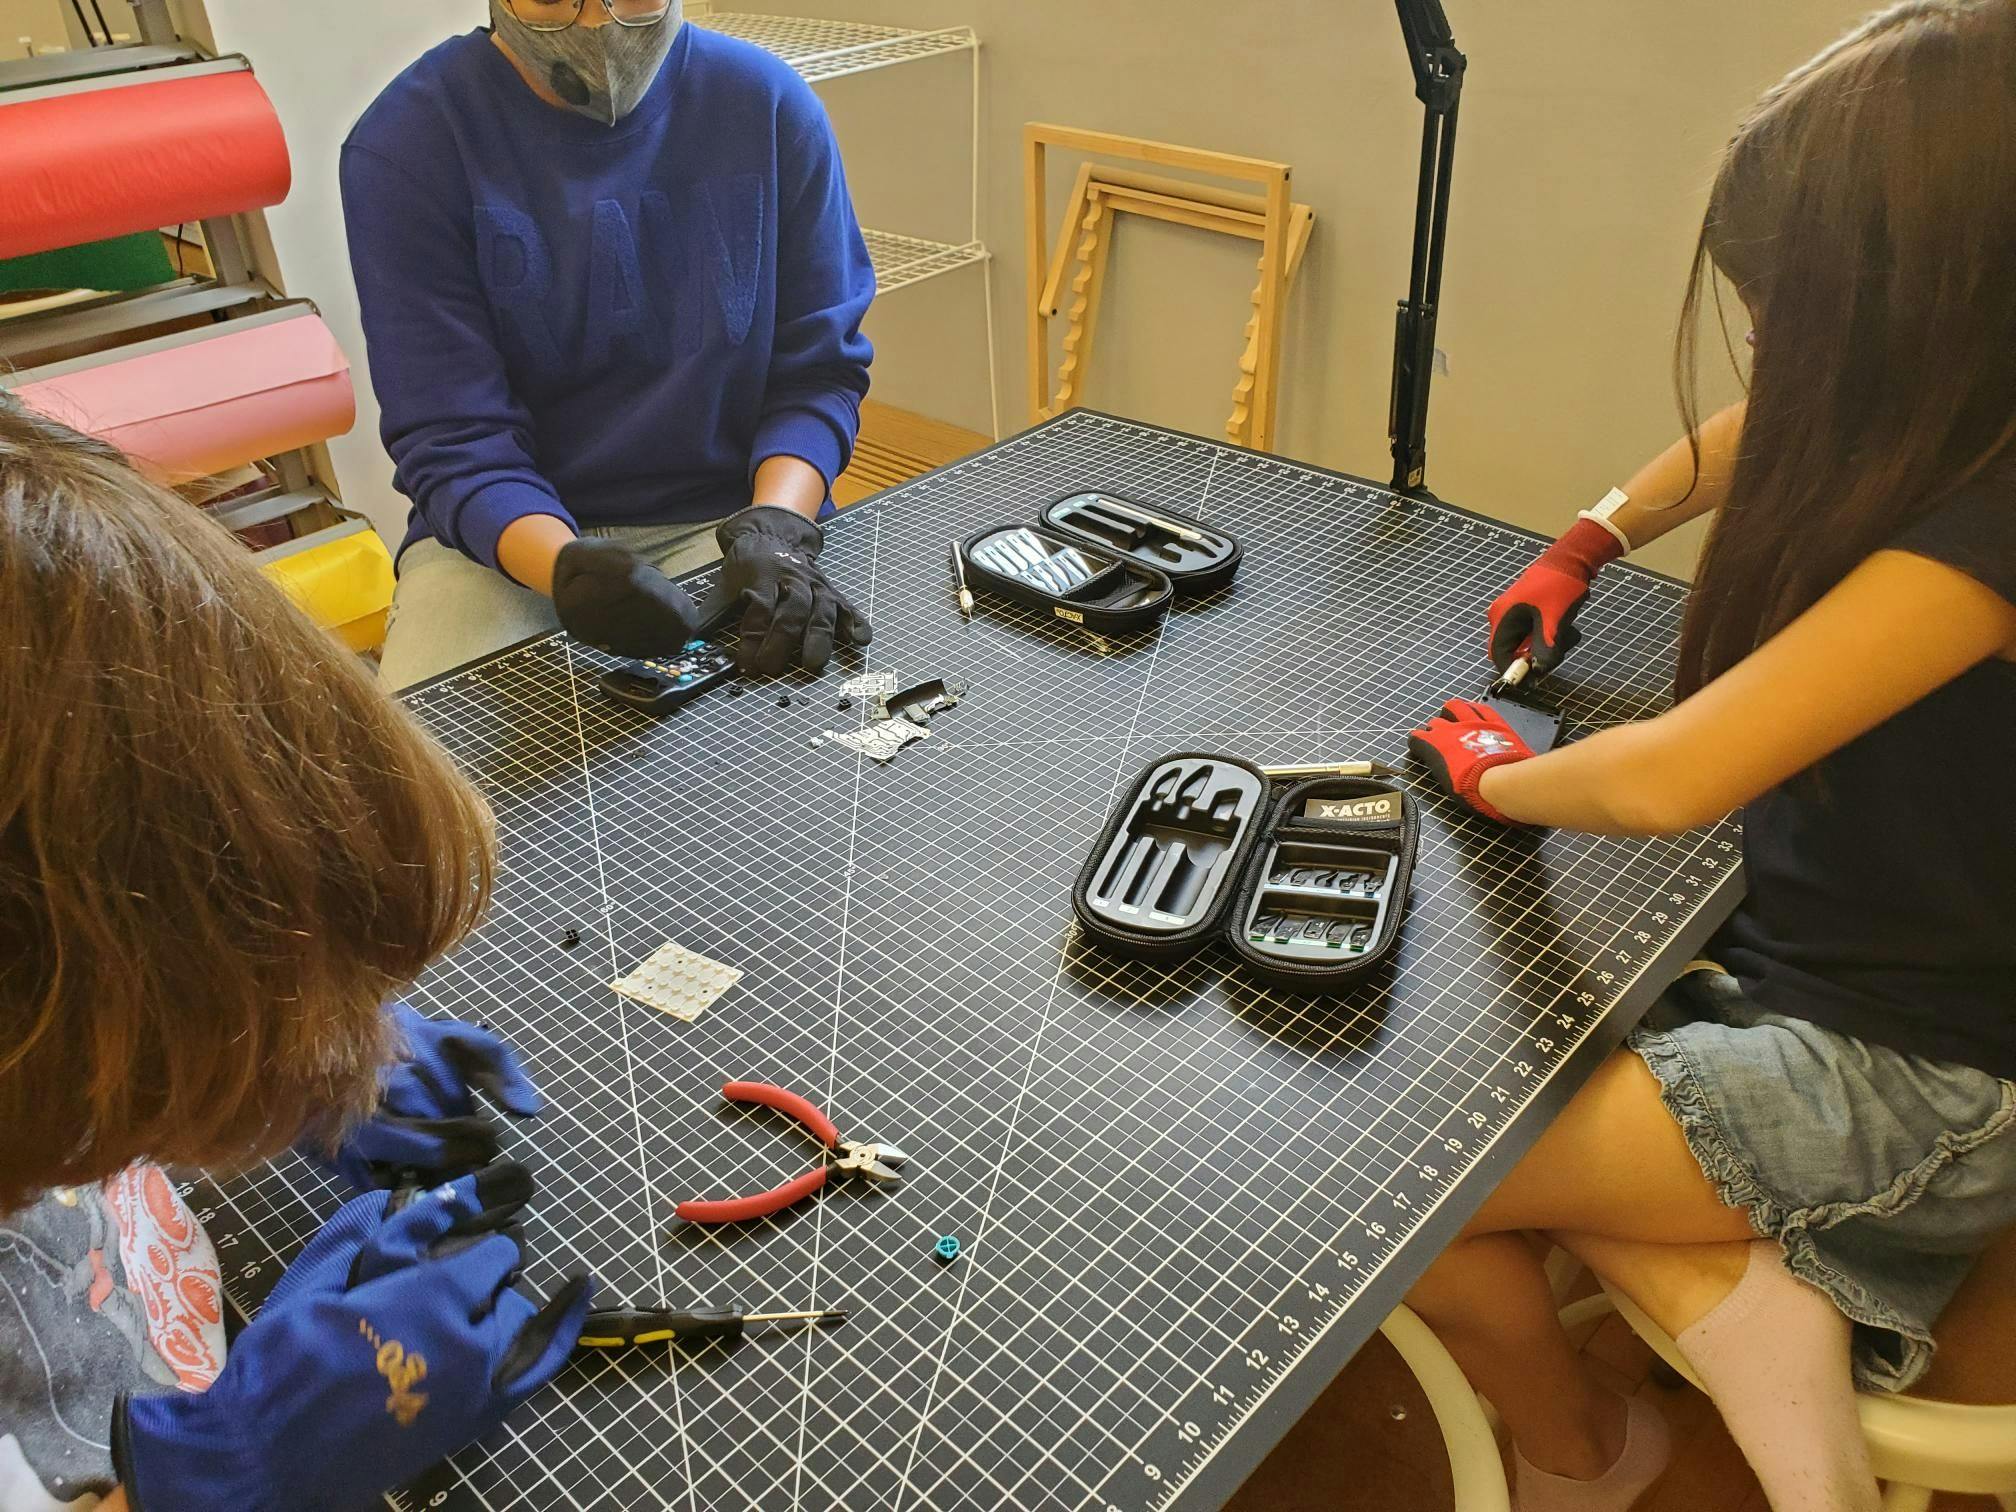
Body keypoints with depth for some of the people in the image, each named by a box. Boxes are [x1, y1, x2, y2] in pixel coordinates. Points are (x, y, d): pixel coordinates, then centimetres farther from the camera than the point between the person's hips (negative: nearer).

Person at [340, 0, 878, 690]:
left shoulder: (768, 103, -3)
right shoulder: (404, 143, -8)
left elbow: (819, 369, 0)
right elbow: (452, 439, -10)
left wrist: (779, 525, -20)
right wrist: (565, 567, -31)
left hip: (723, 519, 0)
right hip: (506, 527, 0)